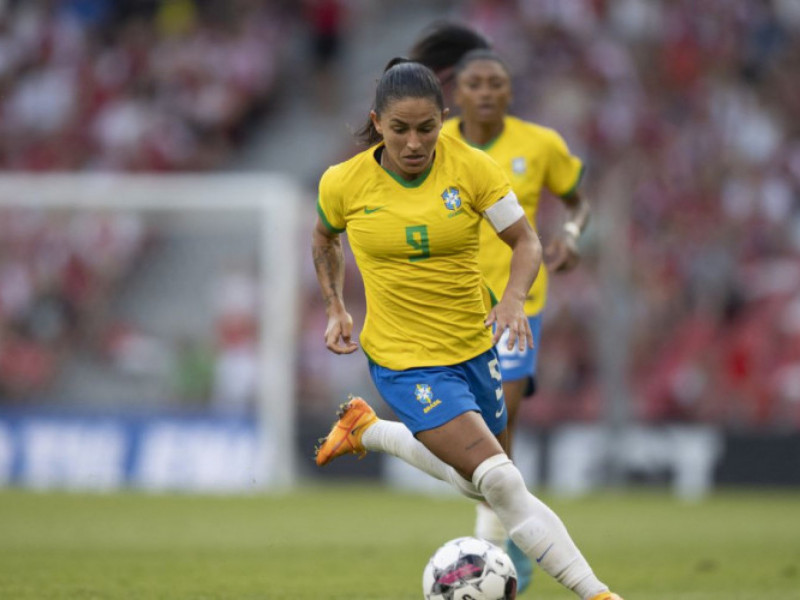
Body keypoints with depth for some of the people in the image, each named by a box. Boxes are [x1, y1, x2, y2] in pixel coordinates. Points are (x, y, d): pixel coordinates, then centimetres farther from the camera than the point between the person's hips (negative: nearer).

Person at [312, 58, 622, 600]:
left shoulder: (471, 167, -12)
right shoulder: (344, 184, -11)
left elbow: (526, 241, -8)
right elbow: (325, 238, 11)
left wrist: (515, 298, -26)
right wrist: (335, 309, 3)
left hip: (473, 347, 4)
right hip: (405, 361, -4)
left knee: (478, 481, 22)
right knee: (500, 482, -18)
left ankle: (366, 429, 40)